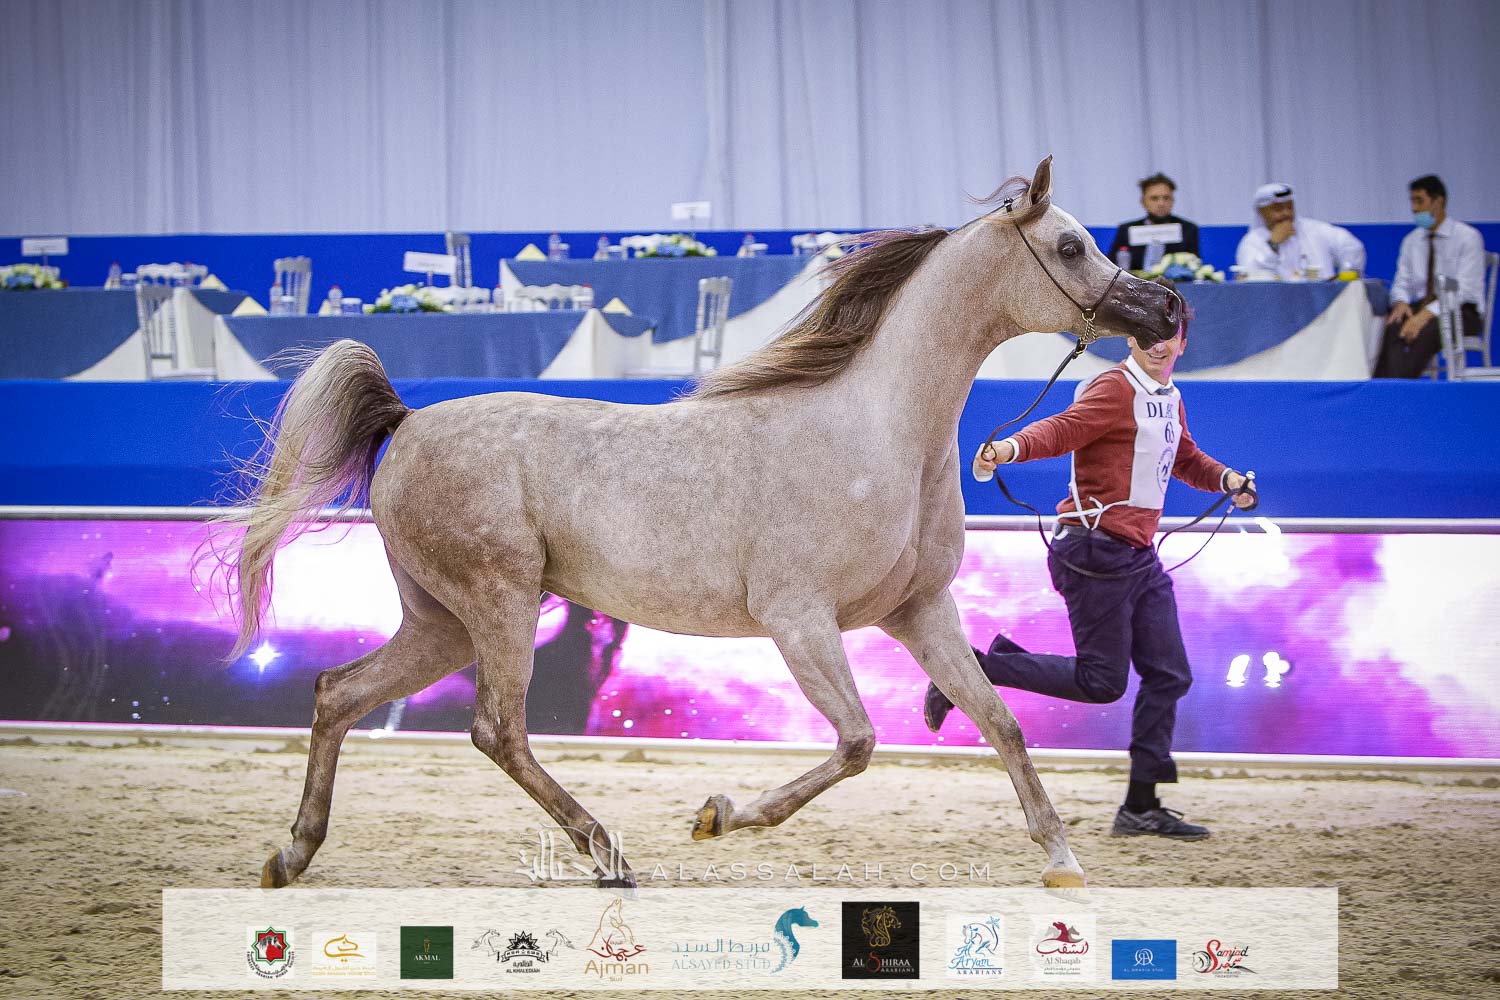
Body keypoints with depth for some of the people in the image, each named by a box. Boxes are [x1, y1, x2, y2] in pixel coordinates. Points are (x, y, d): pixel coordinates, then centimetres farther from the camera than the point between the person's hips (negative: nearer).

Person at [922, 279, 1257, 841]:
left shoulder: (1170, 400, 16)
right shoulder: (1115, 390, -13)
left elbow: (1185, 459, 35)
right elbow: (1061, 429, -29)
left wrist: (1227, 480, 16)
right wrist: (1011, 448, -49)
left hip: (1139, 557, 9)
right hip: (1097, 553, -9)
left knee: (1169, 676, 6)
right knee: (1102, 681, -7)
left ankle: (1141, 808, 11)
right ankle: (972, 668, 6)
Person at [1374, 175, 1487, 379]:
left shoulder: (1468, 237, -6)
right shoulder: (1411, 240, 13)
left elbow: (1464, 289, -14)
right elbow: (1401, 283, 12)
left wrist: (1427, 314, -26)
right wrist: (1401, 302, -14)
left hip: (1461, 311, -5)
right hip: (1421, 306, 5)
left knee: (1425, 331, -37)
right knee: (1391, 326, -29)